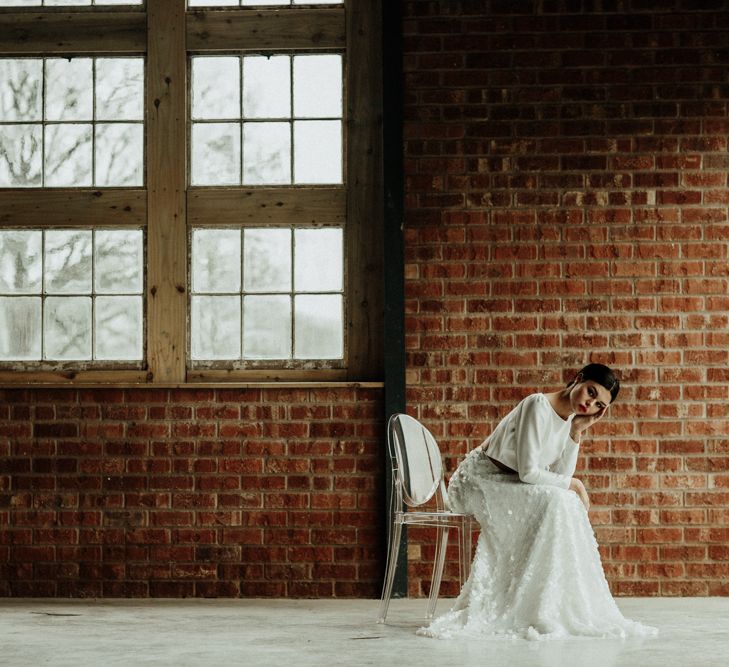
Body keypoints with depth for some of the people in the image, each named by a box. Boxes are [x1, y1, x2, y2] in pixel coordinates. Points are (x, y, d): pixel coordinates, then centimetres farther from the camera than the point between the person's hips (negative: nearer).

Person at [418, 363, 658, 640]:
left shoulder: (570, 419, 5)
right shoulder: (538, 406, -22)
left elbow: (561, 476, -3)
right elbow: (528, 472, -26)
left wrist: (576, 433, -10)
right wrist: (572, 484, -14)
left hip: (506, 484, 8)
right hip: (477, 480, -8)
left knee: (568, 504, -8)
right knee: (551, 501, -25)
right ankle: (541, 611, -22)